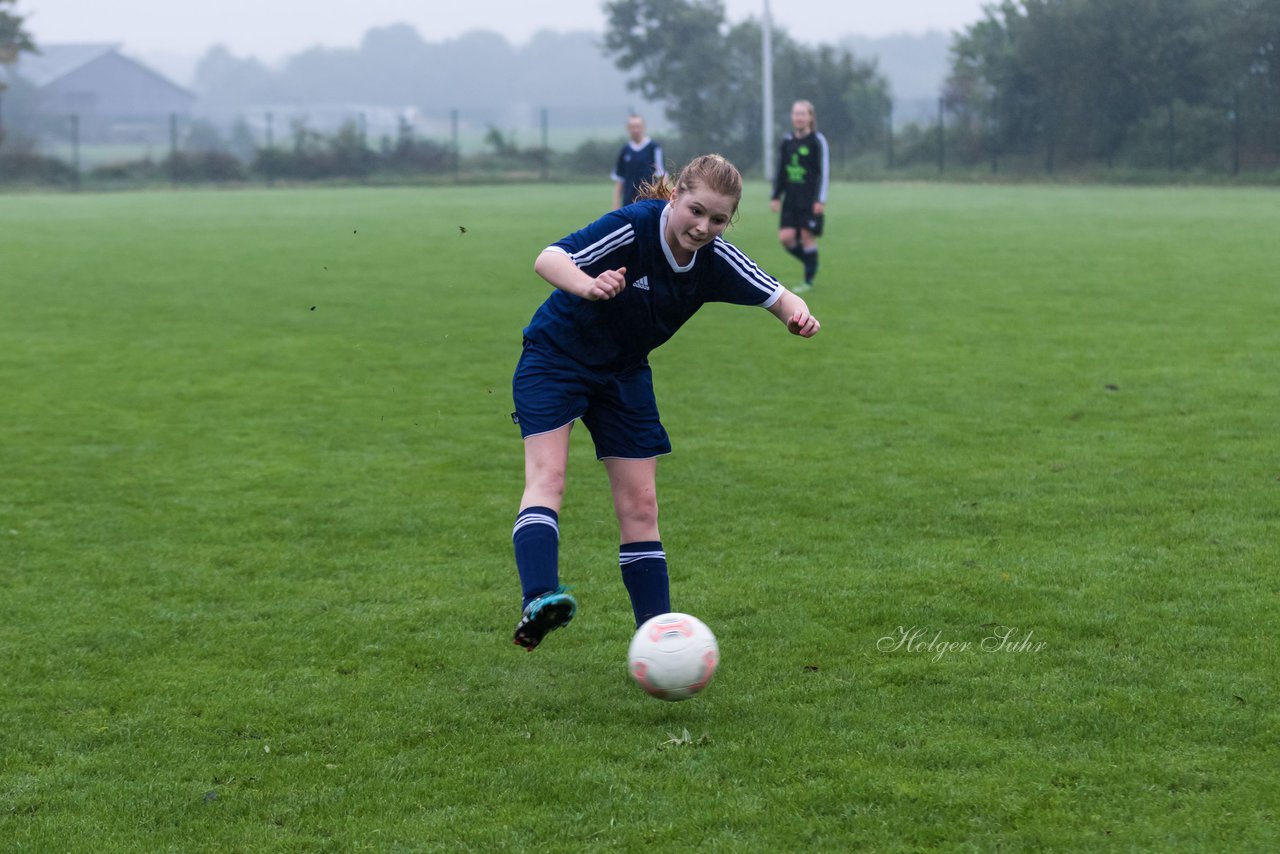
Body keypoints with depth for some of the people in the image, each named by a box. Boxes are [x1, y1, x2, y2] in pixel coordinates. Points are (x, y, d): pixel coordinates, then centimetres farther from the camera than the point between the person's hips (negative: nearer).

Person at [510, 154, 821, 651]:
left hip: (624, 373, 5)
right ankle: (538, 601, -40)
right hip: (556, 357, -5)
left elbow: (778, 297, -3)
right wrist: (589, 285, -58)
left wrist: (797, 314, -28)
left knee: (639, 504, 2)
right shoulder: (632, 227, -28)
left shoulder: (715, 260, -12)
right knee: (547, 477, -23)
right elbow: (547, 259, -37)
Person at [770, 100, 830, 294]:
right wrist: (776, 196, 11)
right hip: (791, 199, 5)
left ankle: (809, 281, 6)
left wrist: (820, 200, -13)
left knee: (808, 236, -4)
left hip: (810, 200, -5)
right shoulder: (787, 142, 9)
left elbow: (824, 172, -7)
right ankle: (811, 264, 19)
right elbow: (780, 171, 15)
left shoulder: (817, 141, -6)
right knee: (785, 237, -4)